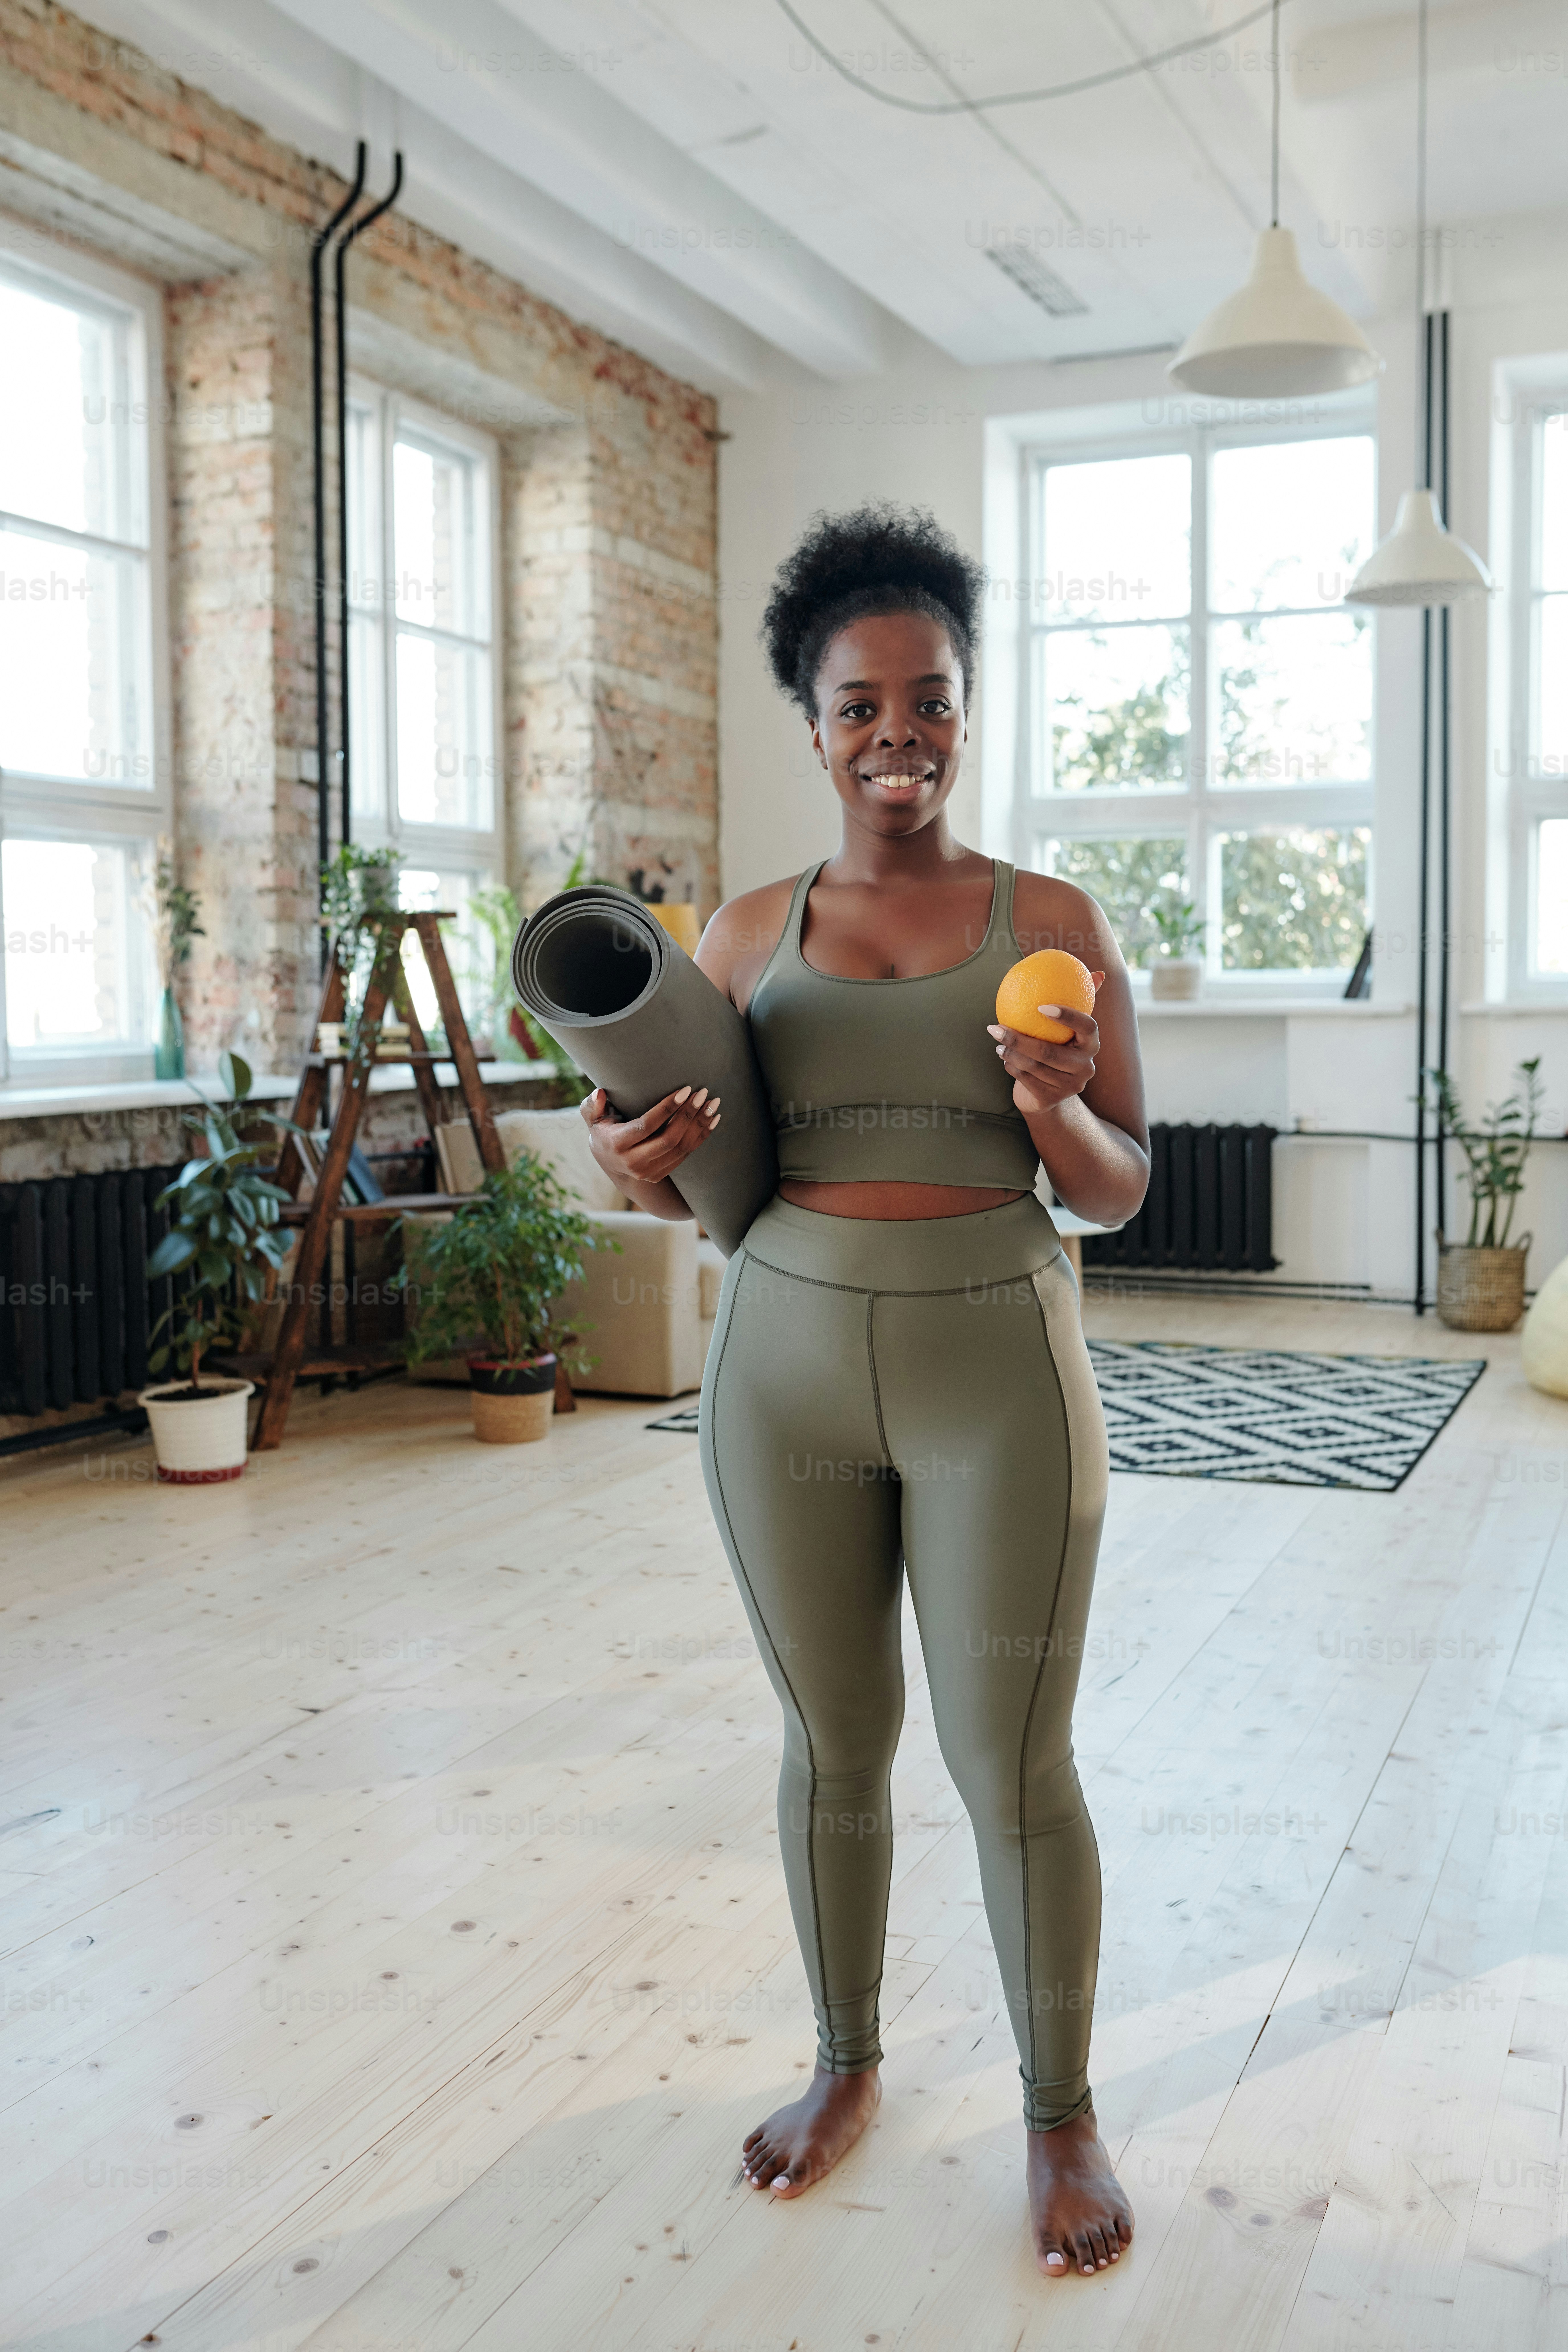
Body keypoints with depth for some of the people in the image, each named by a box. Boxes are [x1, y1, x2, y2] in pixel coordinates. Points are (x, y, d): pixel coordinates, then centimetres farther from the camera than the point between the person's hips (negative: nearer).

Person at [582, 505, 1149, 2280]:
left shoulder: (1052, 923, 0)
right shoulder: (748, 935, 4)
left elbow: (1120, 1191, 2)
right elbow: (701, 1190, 9)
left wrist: (1055, 1112, -20)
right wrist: (638, 1169, -14)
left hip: (996, 1374, -2)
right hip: (785, 1369, 2)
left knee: (1013, 1766, 6)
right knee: (835, 1741, 15)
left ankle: (1062, 2112, 29)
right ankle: (846, 2062, 38)